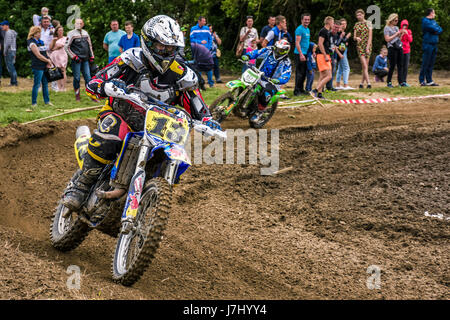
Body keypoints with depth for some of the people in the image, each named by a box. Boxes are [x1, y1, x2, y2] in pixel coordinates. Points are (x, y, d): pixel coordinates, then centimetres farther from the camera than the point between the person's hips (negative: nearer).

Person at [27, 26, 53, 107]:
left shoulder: (40, 42, 17)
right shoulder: (32, 43, -9)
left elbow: (45, 53, 17)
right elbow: (38, 55, -14)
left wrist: (48, 62, 0)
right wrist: (48, 61, -6)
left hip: (44, 66, 8)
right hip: (37, 67, -8)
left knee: (45, 84, 11)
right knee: (37, 85, -5)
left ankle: (47, 101, 18)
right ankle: (34, 103, 0)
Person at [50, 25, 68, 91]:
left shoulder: (65, 38, 7)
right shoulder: (54, 39, 19)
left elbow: (60, 45, -6)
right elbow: (50, 48, 10)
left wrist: (54, 49, 3)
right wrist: (53, 40, -1)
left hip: (62, 55, -4)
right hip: (55, 56, 4)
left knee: (62, 72, -7)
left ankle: (63, 87, -7)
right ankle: (59, 87, 3)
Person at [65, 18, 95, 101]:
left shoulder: (85, 33, 14)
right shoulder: (71, 34, -3)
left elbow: (89, 45, 22)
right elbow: (66, 47, -4)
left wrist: (91, 57, 14)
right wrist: (74, 56, -9)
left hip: (85, 60, 4)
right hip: (76, 60, -4)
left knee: (88, 77, 2)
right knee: (77, 78, -2)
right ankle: (77, 95, 8)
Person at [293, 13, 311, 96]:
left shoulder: (308, 29, 17)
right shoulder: (299, 29, -11)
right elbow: (297, 43, -17)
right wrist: (301, 54, -23)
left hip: (305, 54, 9)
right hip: (300, 54, -9)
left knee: (304, 73, 12)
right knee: (299, 72, -9)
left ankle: (301, 89, 19)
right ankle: (296, 90, -7)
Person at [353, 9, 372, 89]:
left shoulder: (368, 23, 1)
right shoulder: (356, 25, 10)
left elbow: (370, 36, -4)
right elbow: (354, 36, 7)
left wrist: (368, 47, -12)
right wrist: (356, 38, -18)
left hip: (367, 45, -1)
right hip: (359, 45, 1)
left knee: (365, 66, 0)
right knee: (364, 65, -11)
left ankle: (362, 82, 11)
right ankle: (368, 82, -17)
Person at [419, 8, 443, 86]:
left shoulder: (434, 21, 20)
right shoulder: (425, 21, -7)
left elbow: (440, 30, 11)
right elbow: (433, 29, -16)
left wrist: (436, 31, -7)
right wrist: (437, 29, 3)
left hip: (434, 45, 8)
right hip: (428, 44, -8)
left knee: (431, 64, 8)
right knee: (425, 63, -8)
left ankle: (429, 80, 11)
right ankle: (422, 81, -6)